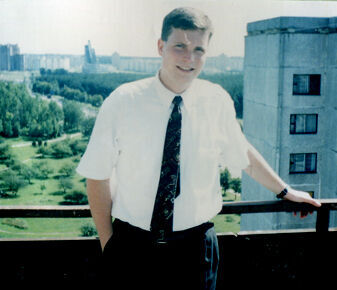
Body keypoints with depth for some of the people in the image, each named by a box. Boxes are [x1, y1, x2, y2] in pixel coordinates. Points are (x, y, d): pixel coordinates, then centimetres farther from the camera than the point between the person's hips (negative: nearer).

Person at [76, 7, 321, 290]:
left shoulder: (218, 101, -4)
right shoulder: (122, 103, -10)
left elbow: (242, 152, 12)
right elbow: (98, 176, -5)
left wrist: (284, 191, 22)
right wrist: (107, 242, -5)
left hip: (194, 248, 1)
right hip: (132, 245, -1)